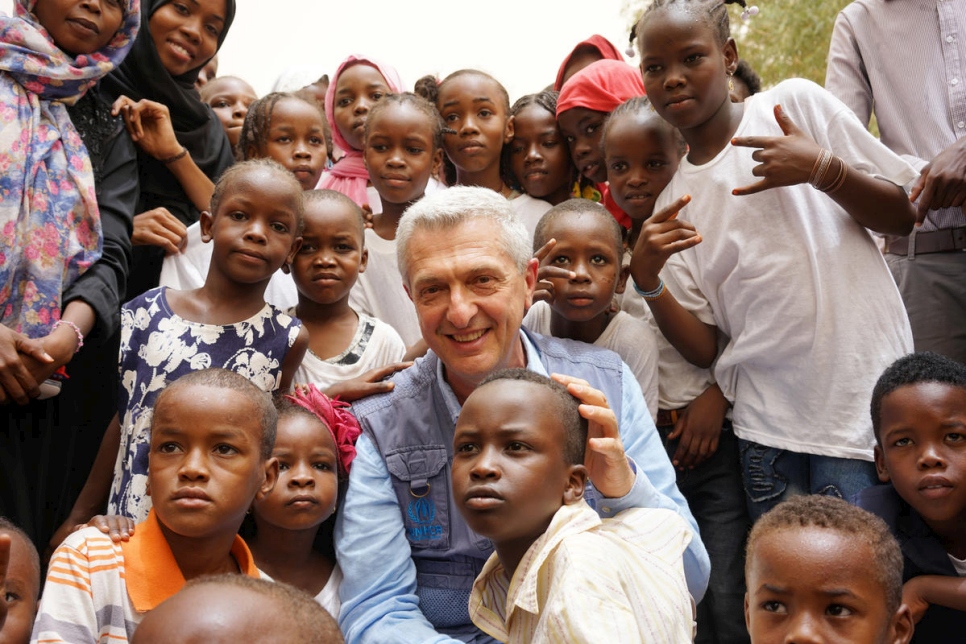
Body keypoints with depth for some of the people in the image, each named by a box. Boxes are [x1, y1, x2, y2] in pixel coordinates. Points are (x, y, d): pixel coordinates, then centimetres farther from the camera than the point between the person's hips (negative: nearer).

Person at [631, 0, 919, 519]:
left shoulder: (795, 103, 2)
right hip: (766, 423, 3)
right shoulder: (672, 200, 9)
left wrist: (822, 168, -14)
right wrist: (646, 277, -12)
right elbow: (704, 348, 4)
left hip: (860, 395, -3)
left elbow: (904, 215, 2)